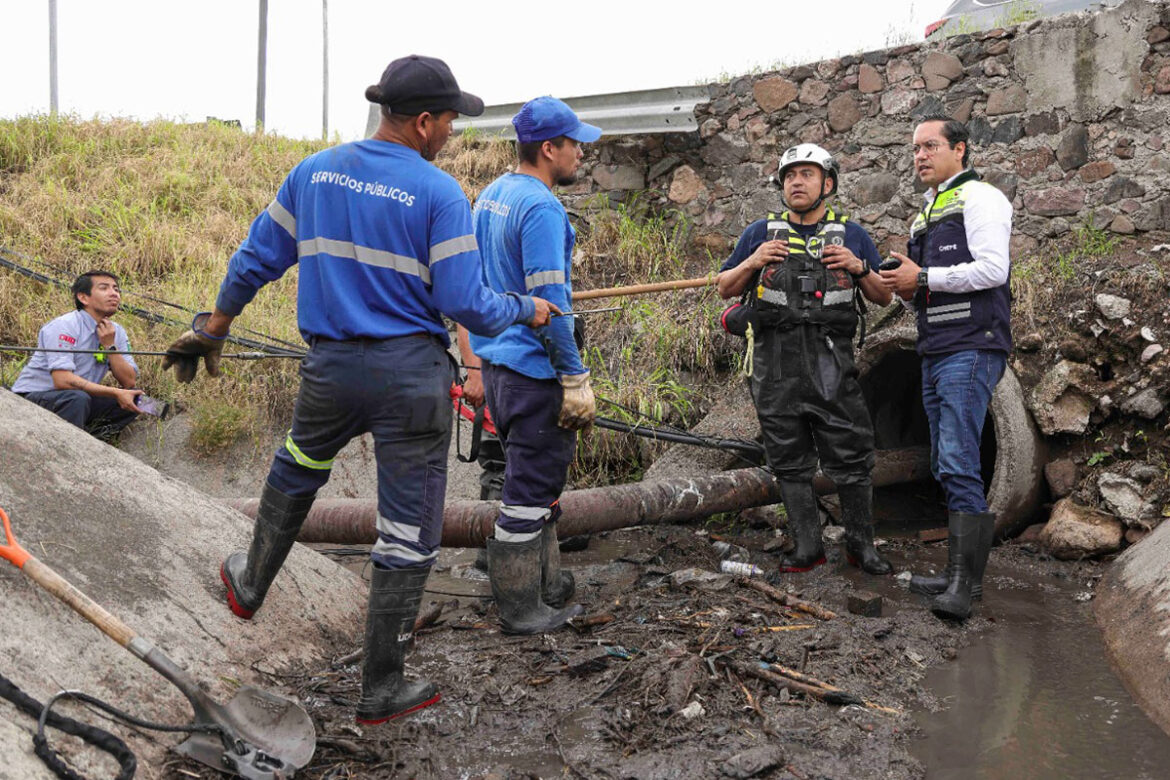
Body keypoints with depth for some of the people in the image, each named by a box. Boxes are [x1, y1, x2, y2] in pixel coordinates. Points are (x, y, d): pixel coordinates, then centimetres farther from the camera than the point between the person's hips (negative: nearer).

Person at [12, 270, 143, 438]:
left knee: (134, 398, -10)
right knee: (77, 398, -36)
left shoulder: (116, 332, 3)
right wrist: (115, 393, -27)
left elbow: (130, 382, -3)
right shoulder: (64, 326, -18)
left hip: (77, 399, 7)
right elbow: (63, 380, -29)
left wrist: (110, 346, -16)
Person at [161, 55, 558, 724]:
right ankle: (382, 690, 17)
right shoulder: (441, 194, -10)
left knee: (297, 467, 34)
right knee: (410, 534, 7)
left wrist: (213, 328, 24)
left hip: (331, 367, 5)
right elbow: (465, 305, -13)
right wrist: (526, 310, 5)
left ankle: (251, 585, 53)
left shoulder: (315, 171, 5)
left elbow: (256, 259, 11)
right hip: (412, 376, -4)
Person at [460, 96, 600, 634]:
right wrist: (576, 378, -18)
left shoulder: (491, 195, 13)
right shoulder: (541, 208, -17)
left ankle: (545, 585, 30)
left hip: (496, 361, 10)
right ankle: (522, 610, 10)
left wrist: (479, 362, 23)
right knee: (531, 488, 0)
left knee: (532, 481, 19)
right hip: (533, 368, -10)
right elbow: (549, 301, -22)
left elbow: (476, 282, 18)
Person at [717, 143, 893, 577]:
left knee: (850, 458, 0)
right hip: (775, 365, 1)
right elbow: (724, 288, 12)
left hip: (831, 362, -1)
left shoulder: (851, 235, 9)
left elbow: (884, 297, 11)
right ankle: (808, 545, 18)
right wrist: (751, 263, -6)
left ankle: (861, 544, 15)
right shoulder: (762, 232, 11)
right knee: (790, 461, 7)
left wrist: (860, 268, -7)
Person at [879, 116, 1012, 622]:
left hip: (971, 349, -9)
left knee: (958, 463, -15)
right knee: (946, 466, 10)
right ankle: (959, 573, 17)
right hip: (935, 353, 9)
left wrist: (923, 278, -12)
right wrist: (906, 289, 7)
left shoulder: (978, 197, -3)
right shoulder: (925, 214, 23)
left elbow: (992, 269, -16)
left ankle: (966, 582, -12)